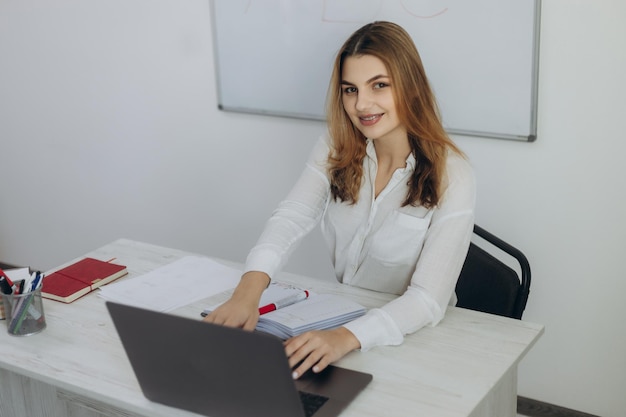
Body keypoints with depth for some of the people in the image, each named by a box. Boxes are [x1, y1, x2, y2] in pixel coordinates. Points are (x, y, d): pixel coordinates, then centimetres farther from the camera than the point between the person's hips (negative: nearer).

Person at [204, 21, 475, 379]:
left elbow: (429, 298, -24)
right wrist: (248, 291, -37)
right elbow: (292, 219, -17)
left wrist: (346, 337, -41)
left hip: (413, 336, -4)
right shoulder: (337, 150, -3)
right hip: (340, 318, 4)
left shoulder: (450, 176, -17)